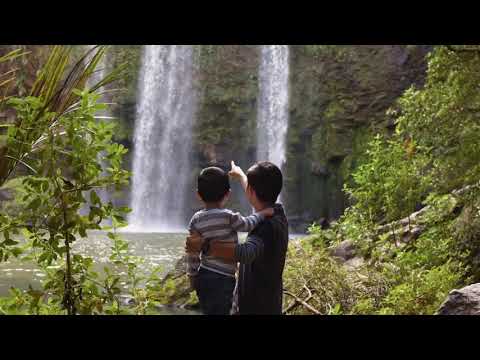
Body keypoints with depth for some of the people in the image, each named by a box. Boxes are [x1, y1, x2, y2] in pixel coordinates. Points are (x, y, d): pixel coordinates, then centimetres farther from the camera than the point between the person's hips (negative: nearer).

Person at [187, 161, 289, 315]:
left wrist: (204, 244, -46)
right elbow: (255, 193, 22)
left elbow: (245, 253, -45)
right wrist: (240, 175, 38)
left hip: (256, 308, -9)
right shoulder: (277, 213, 2)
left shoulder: (267, 226, -26)